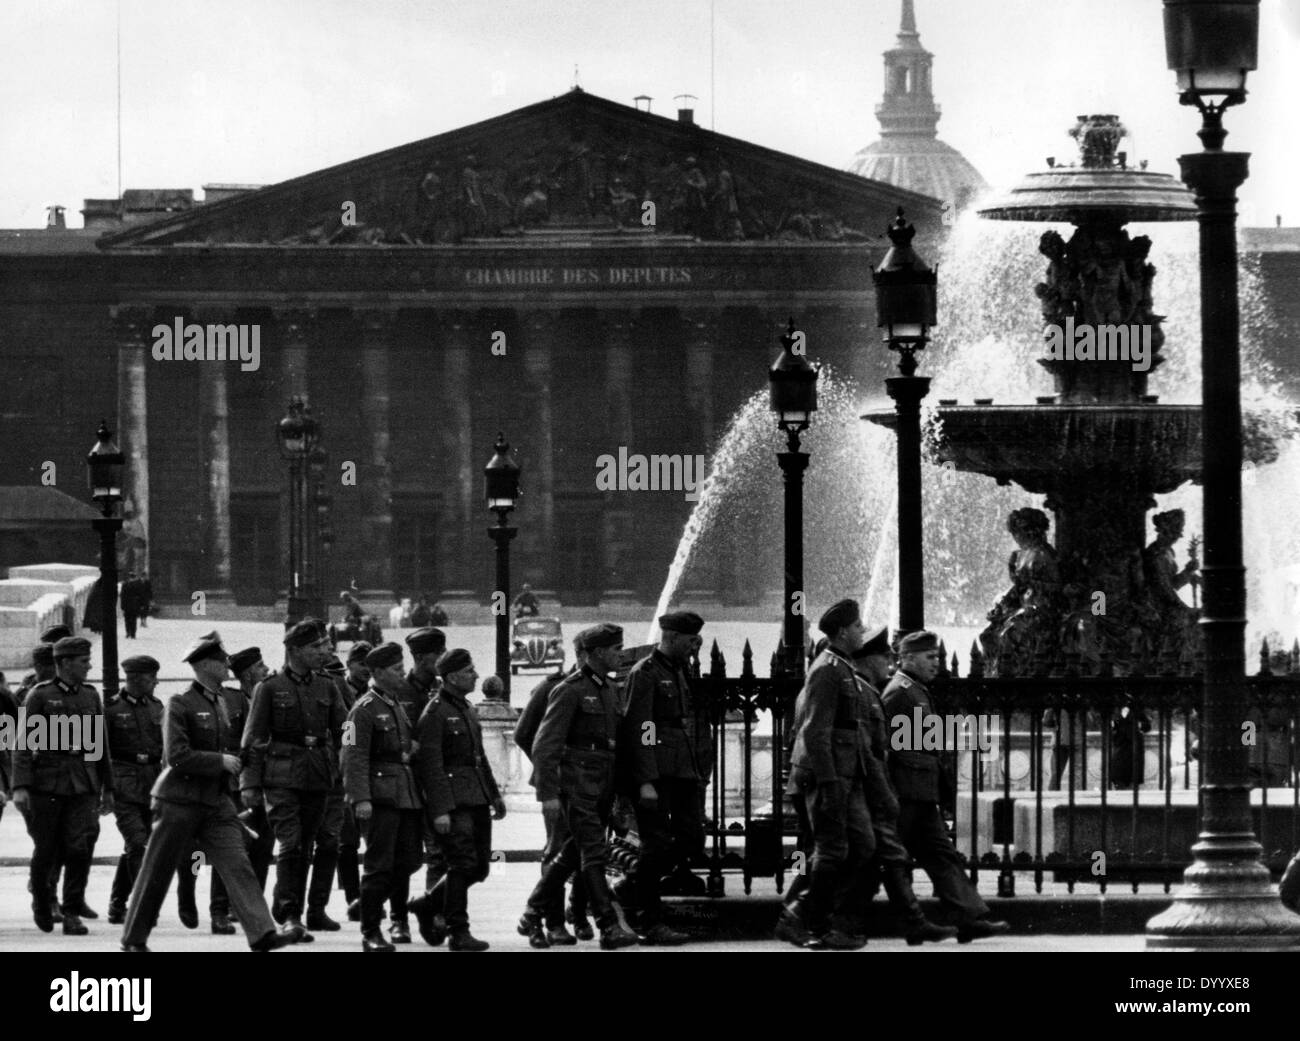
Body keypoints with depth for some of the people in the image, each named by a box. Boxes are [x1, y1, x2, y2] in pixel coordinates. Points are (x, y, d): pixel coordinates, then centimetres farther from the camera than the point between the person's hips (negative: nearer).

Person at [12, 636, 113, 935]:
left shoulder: (90, 696, 12)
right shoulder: (40, 696, -2)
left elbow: (99, 744, 18)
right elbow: (23, 744, -7)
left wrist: (108, 788, 18)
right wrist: (20, 787, -17)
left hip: (83, 785, 3)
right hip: (47, 784, -3)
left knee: (80, 848, -9)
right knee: (46, 851, 4)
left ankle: (72, 914, -4)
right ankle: (41, 899, 30)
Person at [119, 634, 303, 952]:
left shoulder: (221, 703, 12)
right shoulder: (179, 705, -11)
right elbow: (177, 756, -20)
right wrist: (220, 761, -18)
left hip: (218, 803, 6)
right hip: (180, 802, -6)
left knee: (237, 865, -8)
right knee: (157, 872, 3)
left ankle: (262, 933, -19)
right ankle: (134, 938, 15)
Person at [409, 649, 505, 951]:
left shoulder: (468, 710, 17)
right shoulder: (435, 713, -11)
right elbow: (430, 764, -16)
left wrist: (494, 794, 21)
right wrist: (440, 810, -20)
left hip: (476, 799, 9)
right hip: (452, 801, -9)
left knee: (480, 866, 9)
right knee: (462, 865, -10)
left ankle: (427, 905, 25)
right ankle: (458, 932, -2)